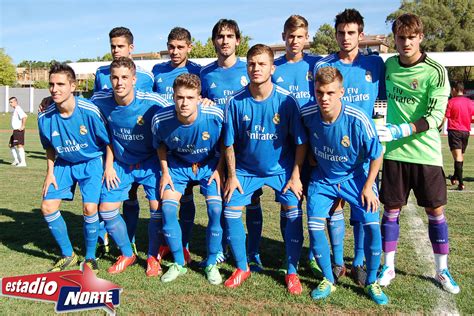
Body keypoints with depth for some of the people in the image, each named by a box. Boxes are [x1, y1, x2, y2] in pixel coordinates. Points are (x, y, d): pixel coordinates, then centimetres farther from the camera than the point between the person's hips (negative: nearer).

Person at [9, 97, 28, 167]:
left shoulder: (18, 109, -14)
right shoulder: (15, 110, 17)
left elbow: (24, 116, -32)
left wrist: (23, 126, -26)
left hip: (19, 130, -11)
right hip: (15, 130, 11)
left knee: (19, 145, -12)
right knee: (11, 145, 16)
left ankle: (23, 162, -11)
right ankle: (16, 160, 24)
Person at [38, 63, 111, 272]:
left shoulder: (89, 111, -25)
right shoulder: (45, 117, -14)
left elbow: (108, 142, -12)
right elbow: (50, 147, 6)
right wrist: (50, 173, 2)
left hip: (91, 162, -4)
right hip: (63, 164, 5)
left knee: (89, 208, -16)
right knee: (48, 207, -2)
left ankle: (90, 257, 9)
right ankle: (68, 255, 19)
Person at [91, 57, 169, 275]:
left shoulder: (152, 103, -24)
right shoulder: (100, 101, -15)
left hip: (150, 163, -3)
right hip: (120, 164, 3)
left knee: (158, 208, -11)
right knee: (106, 210, 1)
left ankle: (152, 257, 15)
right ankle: (127, 254, 25)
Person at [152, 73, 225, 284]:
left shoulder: (215, 116, -28)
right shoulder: (161, 120, -23)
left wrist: (219, 170, -11)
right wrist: (165, 172, -5)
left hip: (209, 165, -1)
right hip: (177, 165, 1)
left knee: (216, 210, -15)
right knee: (167, 209, -12)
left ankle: (211, 264, 7)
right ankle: (179, 264, 10)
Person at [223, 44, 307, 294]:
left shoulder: (286, 100, -17)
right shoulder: (235, 102, -14)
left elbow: (300, 142, -10)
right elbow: (229, 144, -4)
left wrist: (295, 175, -12)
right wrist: (231, 175, -4)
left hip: (282, 168, -1)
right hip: (246, 168, 2)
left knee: (294, 212, -12)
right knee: (230, 211, -5)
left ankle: (292, 272, 10)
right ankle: (242, 267, 17)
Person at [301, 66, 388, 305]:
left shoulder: (358, 120, -26)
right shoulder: (307, 115, -18)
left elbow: (376, 155, -11)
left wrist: (368, 186, -10)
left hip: (355, 177, -2)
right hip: (322, 178, 2)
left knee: (372, 225, -13)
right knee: (314, 226, -11)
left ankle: (371, 282, 12)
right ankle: (328, 280, 12)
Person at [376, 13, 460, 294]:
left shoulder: (435, 71, -8)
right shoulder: (389, 65, 4)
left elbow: (435, 117, -14)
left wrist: (399, 131, -24)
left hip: (426, 153, -2)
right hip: (394, 153, 2)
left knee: (435, 210, 7)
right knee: (392, 209, 6)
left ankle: (442, 270, 23)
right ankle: (388, 266, 20)